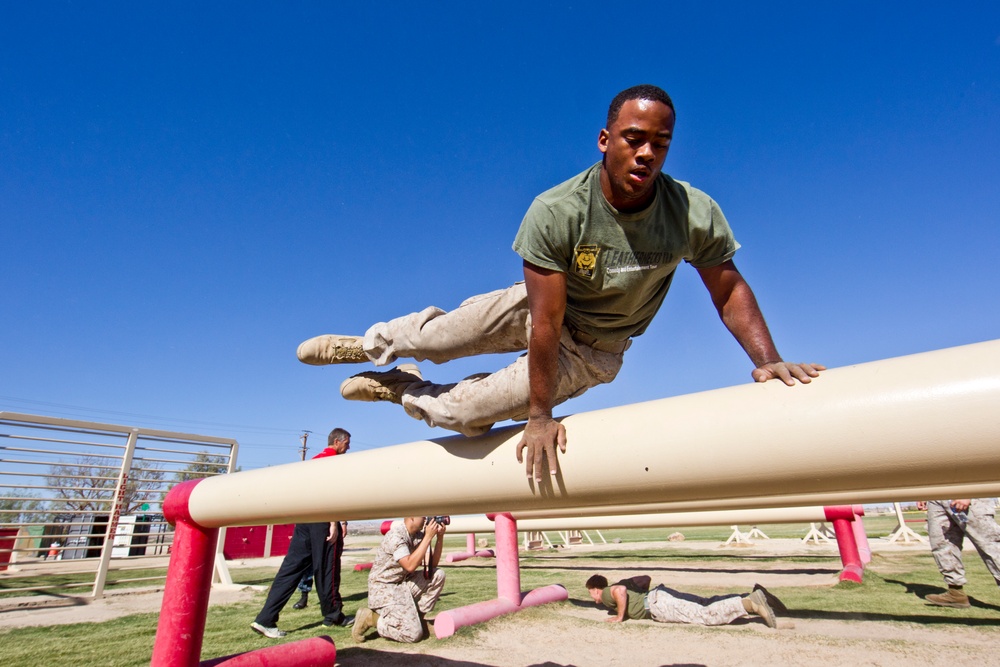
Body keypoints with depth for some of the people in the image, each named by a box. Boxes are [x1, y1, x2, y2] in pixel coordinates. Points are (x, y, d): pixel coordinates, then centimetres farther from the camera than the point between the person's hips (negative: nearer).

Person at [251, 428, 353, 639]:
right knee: (327, 569, 3)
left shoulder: (314, 459, 20)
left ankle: (265, 620, 3)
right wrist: (335, 523, -17)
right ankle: (333, 616, 15)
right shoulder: (333, 459, -7)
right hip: (322, 519, -8)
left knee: (291, 568, 6)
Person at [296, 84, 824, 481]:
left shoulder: (695, 214, -24)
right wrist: (540, 415, -24)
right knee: (431, 335, 0)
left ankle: (402, 389, 26)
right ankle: (368, 346, 37)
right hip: (539, 307, 0)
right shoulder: (555, 212, -30)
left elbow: (730, 290, -9)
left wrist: (768, 358, -24)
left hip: (591, 349, 0)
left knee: (464, 411, -8)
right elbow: (546, 319, -29)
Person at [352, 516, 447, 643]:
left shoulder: (418, 536, 2)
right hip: (384, 590, -8)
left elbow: (433, 563, 0)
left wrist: (440, 537, -12)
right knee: (413, 634, -16)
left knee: (438, 575, -7)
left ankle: (417, 617, 6)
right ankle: (370, 618, 1)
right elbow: (410, 566, -31)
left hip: (403, 583, 8)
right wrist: (428, 537, -29)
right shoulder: (395, 536, -22)